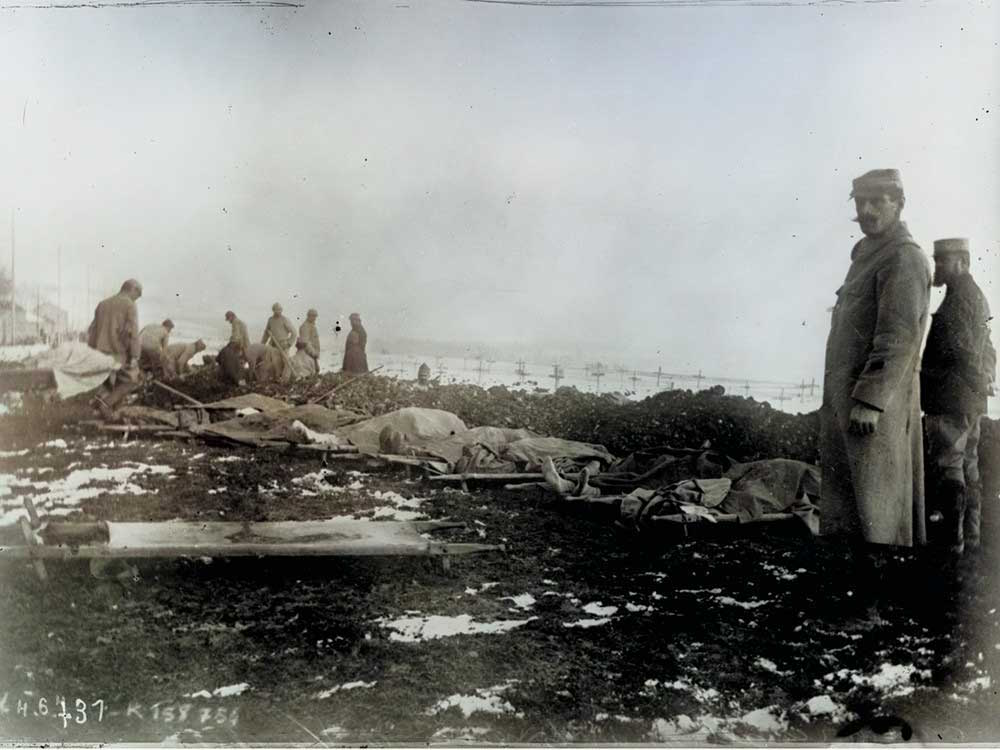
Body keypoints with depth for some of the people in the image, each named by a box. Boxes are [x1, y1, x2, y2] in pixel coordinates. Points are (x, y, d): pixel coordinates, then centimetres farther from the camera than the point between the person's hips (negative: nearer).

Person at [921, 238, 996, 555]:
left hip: (951, 397, -10)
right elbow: (986, 352, 24)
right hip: (971, 398, 10)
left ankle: (950, 538, -8)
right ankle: (969, 534, 19)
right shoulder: (976, 296, 20)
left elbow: (958, 350, -19)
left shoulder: (960, 297, -12)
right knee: (968, 468, 13)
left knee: (947, 468, -9)